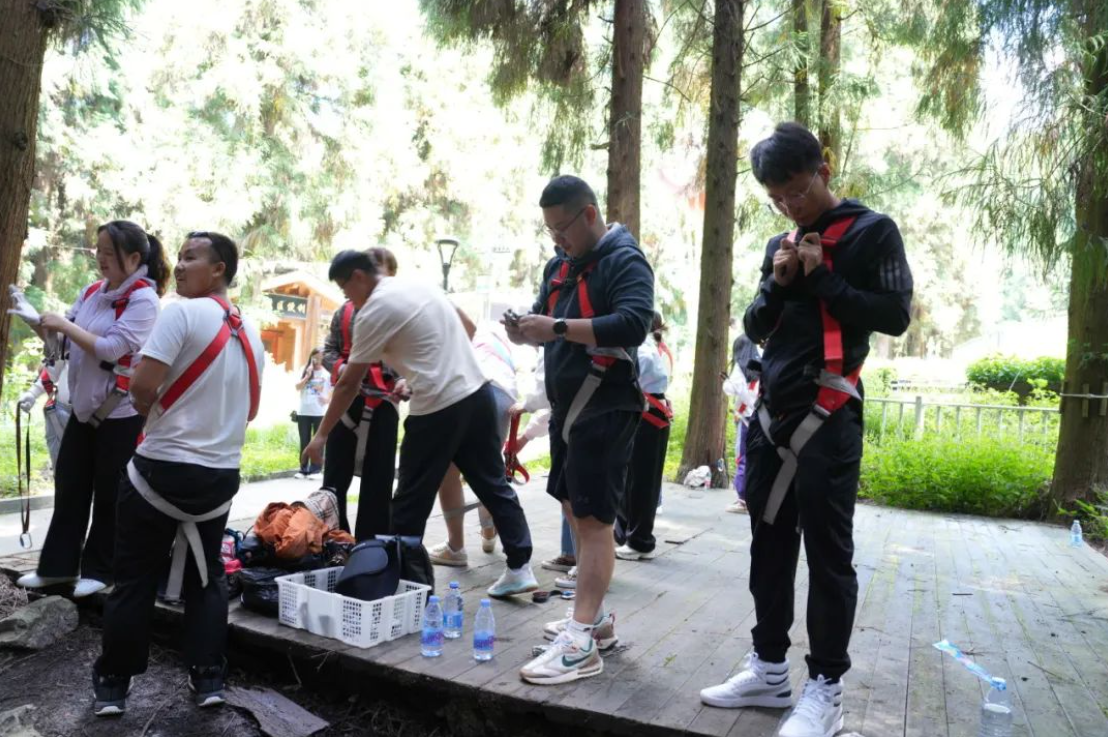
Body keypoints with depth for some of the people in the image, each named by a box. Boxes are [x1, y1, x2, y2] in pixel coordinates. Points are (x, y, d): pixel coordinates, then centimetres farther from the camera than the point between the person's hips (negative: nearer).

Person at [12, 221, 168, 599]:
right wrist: (38, 323, -4)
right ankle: (57, 565, 25)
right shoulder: (91, 292, 8)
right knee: (69, 487, 13)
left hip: (121, 412, -7)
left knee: (109, 494, 4)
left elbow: (112, 348, -22)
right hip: (84, 407, 7)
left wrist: (65, 325, -16)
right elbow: (64, 343, 13)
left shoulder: (143, 299, -14)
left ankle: (100, 570, 19)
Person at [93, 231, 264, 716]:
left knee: (134, 580, 9)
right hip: (220, 475, 6)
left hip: (163, 469, -6)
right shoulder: (250, 332, 10)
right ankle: (209, 679, 17)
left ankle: (113, 684, 19)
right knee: (206, 578, 16)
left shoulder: (182, 313, -13)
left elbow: (142, 388, -19)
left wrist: (151, 411, 2)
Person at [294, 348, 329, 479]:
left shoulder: (327, 373, 2)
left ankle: (316, 470, 4)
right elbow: (298, 387, 0)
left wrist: (327, 398, -16)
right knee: (304, 442, 8)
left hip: (320, 413, -2)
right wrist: (308, 375, -11)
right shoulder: (305, 371, 8)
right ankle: (303, 469, 14)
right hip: (303, 412, 2)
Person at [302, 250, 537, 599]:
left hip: (439, 409, -8)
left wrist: (322, 434, 5)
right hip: (478, 392, 8)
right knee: (494, 485, 13)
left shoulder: (375, 310, -7)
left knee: (411, 501, 5)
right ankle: (520, 568, 18)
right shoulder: (420, 284, 15)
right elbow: (468, 328, 23)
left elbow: (349, 383, -3)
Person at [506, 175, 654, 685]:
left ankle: (581, 643, -7)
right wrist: (526, 331, -4)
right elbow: (547, 325, 19)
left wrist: (558, 327, -26)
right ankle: (594, 618, 26)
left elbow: (634, 323, -24)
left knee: (593, 519, -10)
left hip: (605, 409, -9)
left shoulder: (625, 261, -10)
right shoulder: (559, 266, 16)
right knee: (576, 512, 13)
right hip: (567, 405, 9)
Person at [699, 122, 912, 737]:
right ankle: (769, 670, 22)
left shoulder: (871, 232, -1)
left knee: (827, 552, -2)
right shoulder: (780, 244, 16)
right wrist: (777, 283, -2)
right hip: (772, 412, 7)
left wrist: (822, 279, -10)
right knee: (770, 544, 10)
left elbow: (894, 315, -8)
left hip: (828, 415, -6)